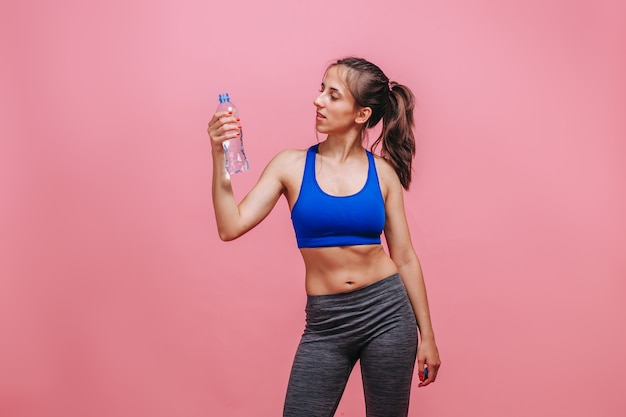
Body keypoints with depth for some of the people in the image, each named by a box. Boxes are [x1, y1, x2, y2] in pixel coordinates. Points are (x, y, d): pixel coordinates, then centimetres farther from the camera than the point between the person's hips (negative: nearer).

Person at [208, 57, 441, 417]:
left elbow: (405, 257, 4)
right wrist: (219, 157, -18)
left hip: (388, 312, 0)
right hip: (325, 323, 0)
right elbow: (231, 227, -9)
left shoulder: (382, 171, 0)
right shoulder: (292, 165, -1)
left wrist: (427, 335, 6)